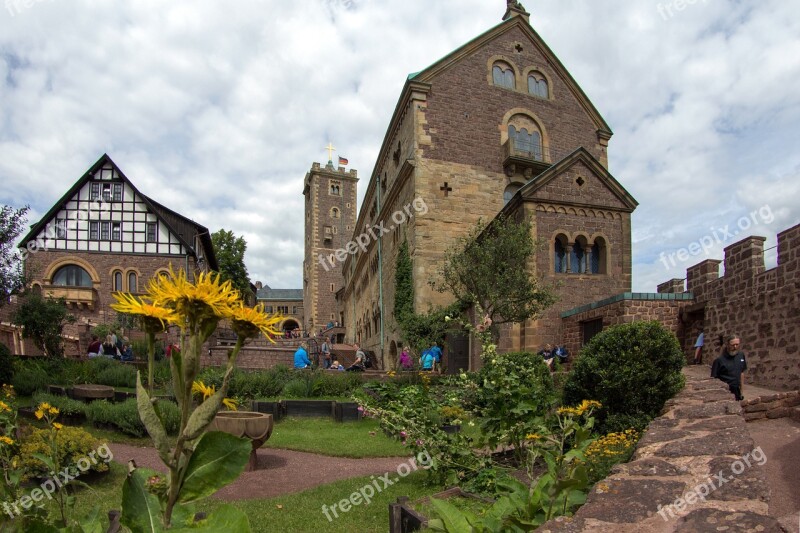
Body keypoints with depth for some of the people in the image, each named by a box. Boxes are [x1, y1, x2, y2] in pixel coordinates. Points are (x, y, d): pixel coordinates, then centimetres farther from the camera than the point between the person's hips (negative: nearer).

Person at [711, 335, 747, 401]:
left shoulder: (741, 355, 7)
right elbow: (713, 378, -9)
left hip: (736, 391, 5)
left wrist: (741, 390, 17)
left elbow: (742, 373, 16)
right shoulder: (719, 360, -12)